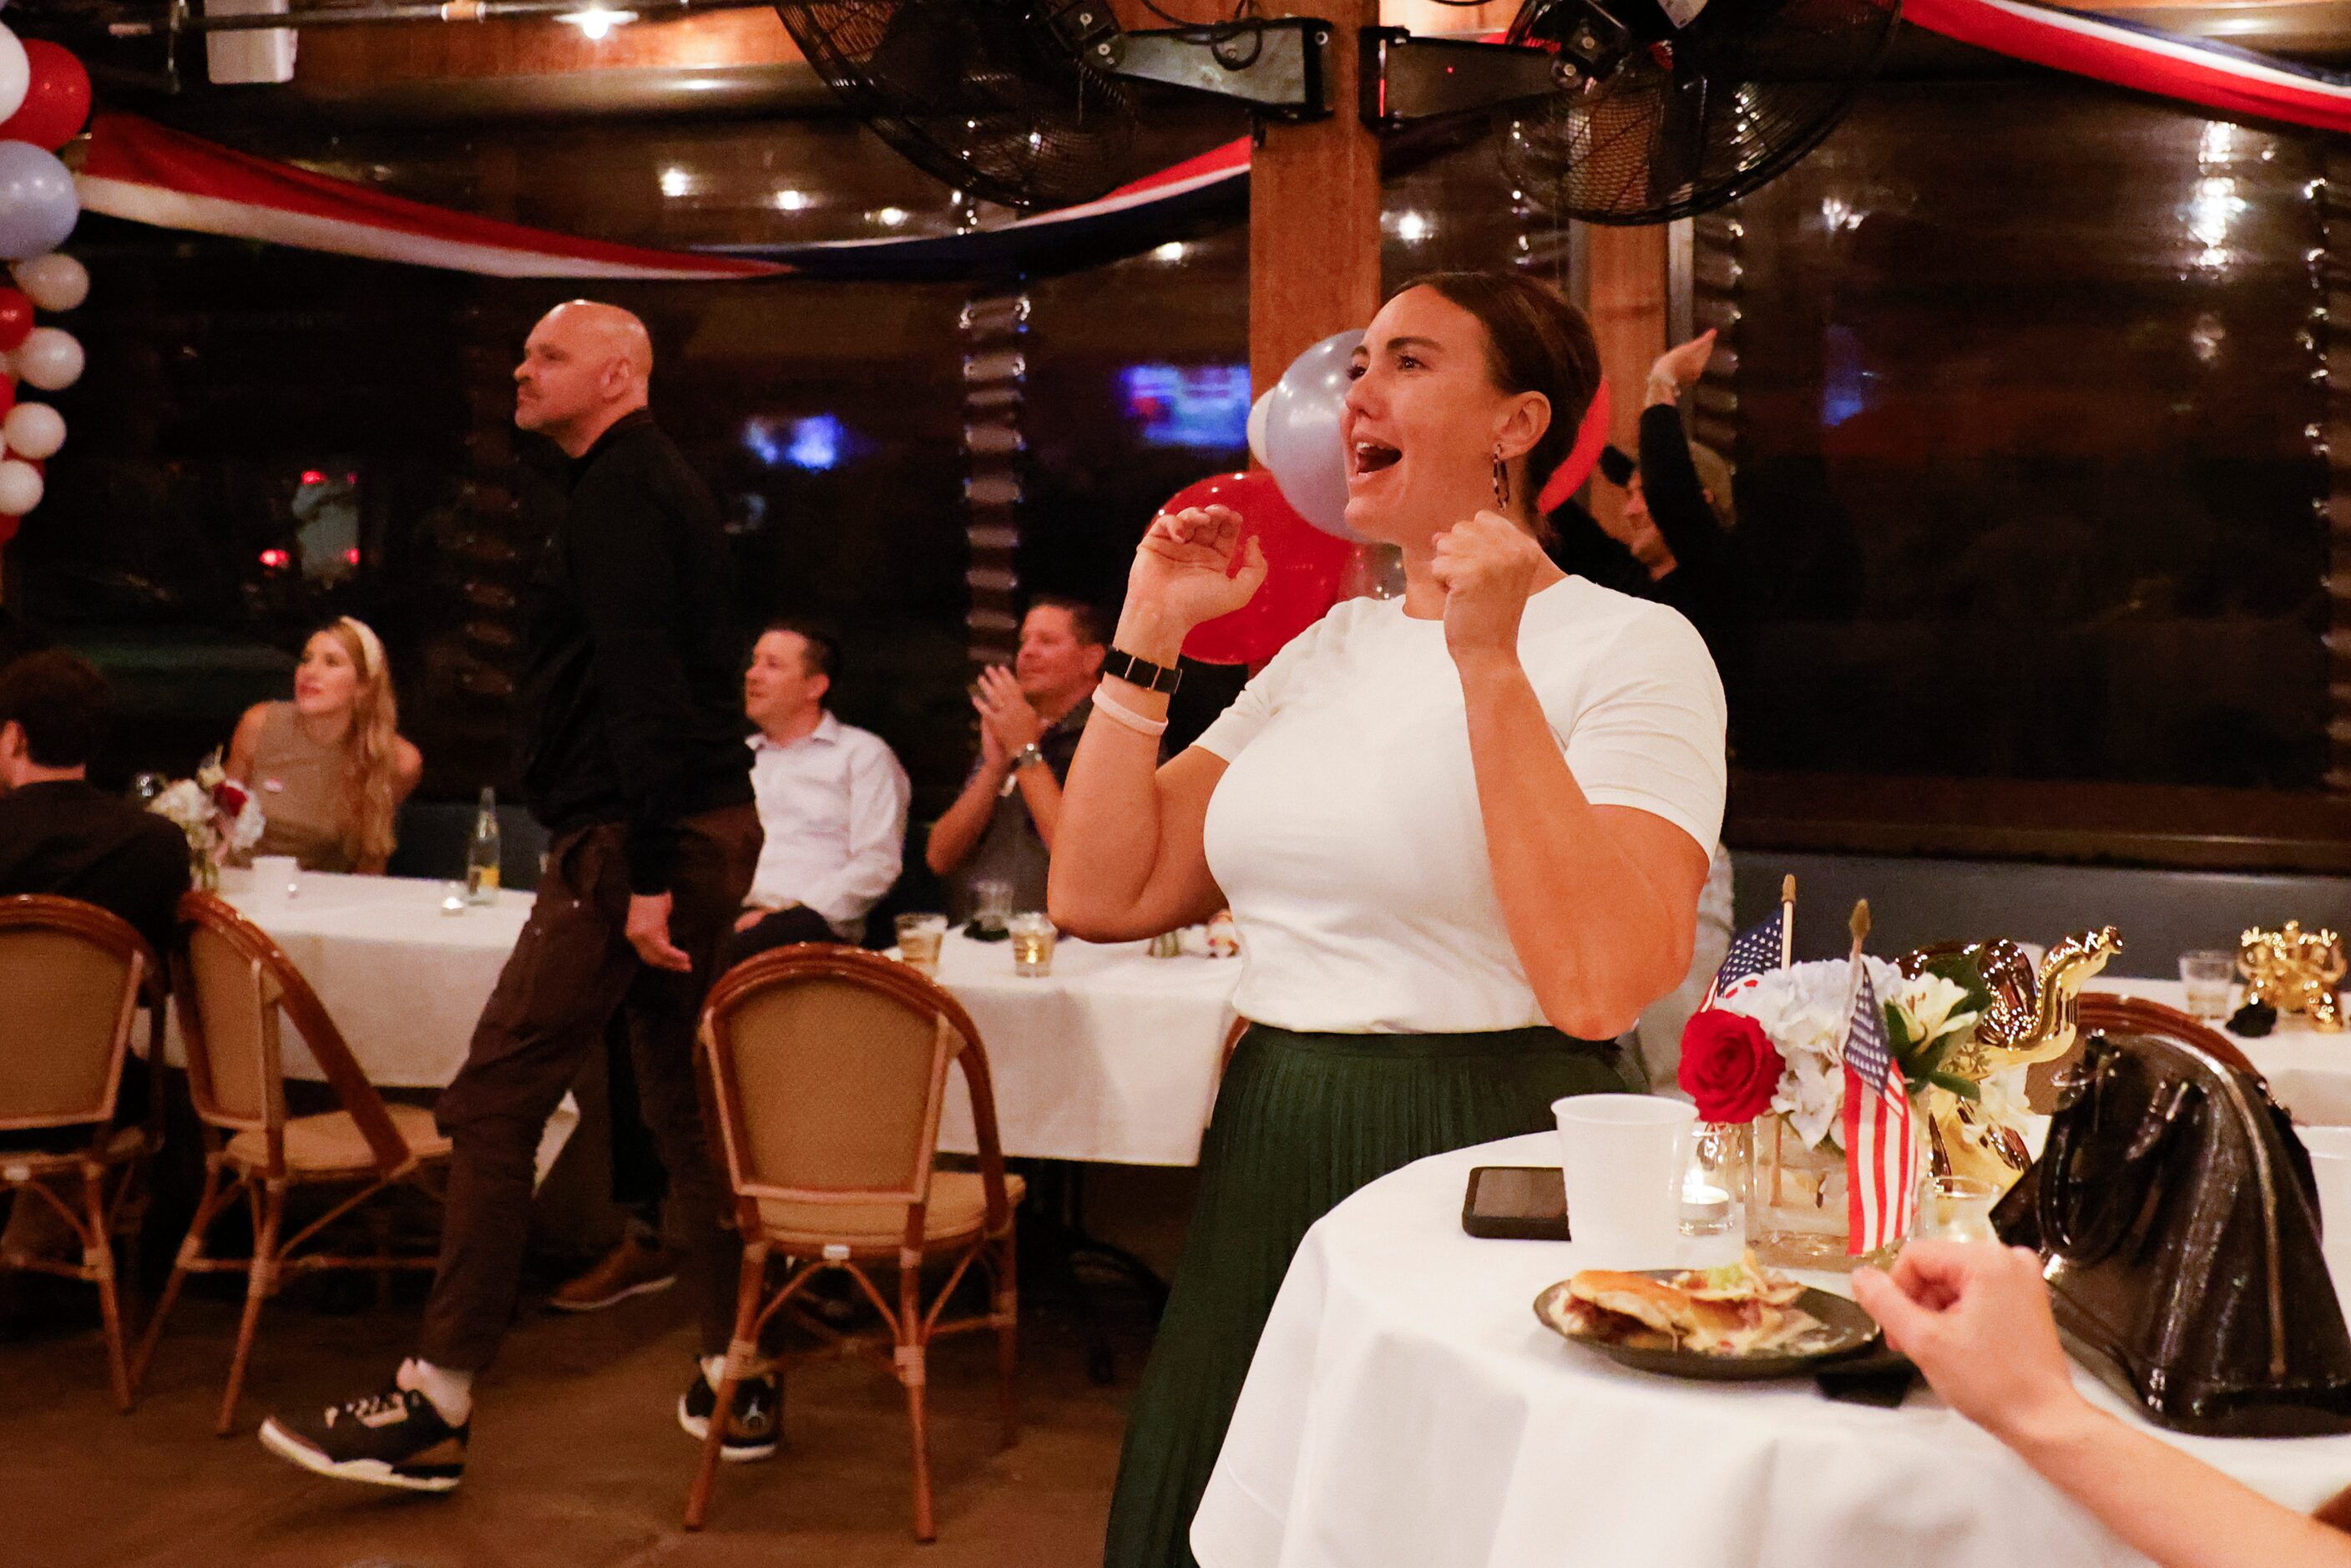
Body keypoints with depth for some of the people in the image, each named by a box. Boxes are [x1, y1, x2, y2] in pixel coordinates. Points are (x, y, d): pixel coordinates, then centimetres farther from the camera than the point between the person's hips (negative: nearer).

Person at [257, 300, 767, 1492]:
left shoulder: (620, 494, -11)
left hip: (632, 839, -11)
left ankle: (432, 1411, -3)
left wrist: (645, 878, -25)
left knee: (493, 1104, -7)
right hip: (704, 828, 11)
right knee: (685, 1104, 14)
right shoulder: (662, 486, 21)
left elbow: (643, 689, -21)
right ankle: (738, 1383, 19)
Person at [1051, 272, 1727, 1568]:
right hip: (1266, 1154, 6)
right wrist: (1150, 633, 3)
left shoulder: (1631, 649, -9)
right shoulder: (1326, 648, 11)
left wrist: (1490, 668, -24)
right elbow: (1100, 896, 6)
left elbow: (1598, 984, -25)